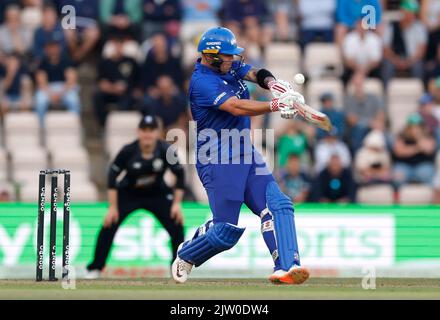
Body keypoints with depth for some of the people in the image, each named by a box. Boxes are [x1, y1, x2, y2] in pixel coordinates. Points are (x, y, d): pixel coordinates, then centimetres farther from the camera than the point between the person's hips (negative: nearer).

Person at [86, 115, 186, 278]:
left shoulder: (165, 150, -21)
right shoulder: (128, 151, -23)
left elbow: (179, 173, -9)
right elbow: (113, 175, -14)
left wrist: (177, 203, -12)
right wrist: (113, 207, -16)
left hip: (158, 194, 1)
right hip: (128, 193, -1)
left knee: (176, 225, -13)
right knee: (109, 225, -15)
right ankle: (95, 269, -4)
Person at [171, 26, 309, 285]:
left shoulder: (230, 67, 13)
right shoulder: (202, 82, -15)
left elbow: (255, 73, -2)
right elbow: (237, 107, -27)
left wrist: (271, 82, -25)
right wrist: (276, 105, -34)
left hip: (247, 155, 9)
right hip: (218, 162, -9)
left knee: (278, 205, -10)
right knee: (228, 230, -7)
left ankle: (285, 267, -20)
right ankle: (186, 257, 19)